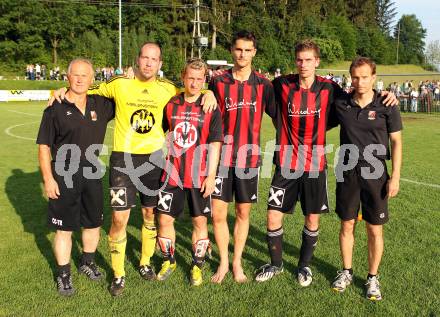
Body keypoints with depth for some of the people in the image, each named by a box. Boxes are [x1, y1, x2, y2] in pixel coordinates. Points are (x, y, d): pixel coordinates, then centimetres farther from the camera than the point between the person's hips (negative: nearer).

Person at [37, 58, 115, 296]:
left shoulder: (100, 105, 2)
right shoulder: (56, 108, -8)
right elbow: (44, 146, -7)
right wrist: (48, 179, -11)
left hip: (91, 173, 4)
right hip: (64, 175, -4)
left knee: (93, 223, 16)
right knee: (65, 229, 4)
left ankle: (87, 262, 38)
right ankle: (64, 274, 22)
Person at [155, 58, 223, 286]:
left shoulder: (211, 108, -4)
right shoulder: (170, 105, 3)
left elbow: (215, 144, -6)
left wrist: (211, 175, -10)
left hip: (199, 177, -2)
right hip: (172, 173, 2)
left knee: (200, 221, 7)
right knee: (164, 218, 5)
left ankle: (197, 266, 24)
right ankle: (169, 261, 28)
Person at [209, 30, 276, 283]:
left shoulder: (263, 84, 0)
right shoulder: (219, 82, 1)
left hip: (249, 157, 0)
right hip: (222, 157, 0)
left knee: (243, 212, 10)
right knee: (218, 214, 0)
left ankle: (237, 262, 27)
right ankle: (223, 262, 21)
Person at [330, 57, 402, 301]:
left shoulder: (386, 106, -5)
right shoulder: (341, 104, 0)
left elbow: (396, 142, -2)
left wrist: (395, 177, -6)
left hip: (374, 173, -2)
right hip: (347, 171, 2)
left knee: (375, 229, 6)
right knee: (347, 225, 11)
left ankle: (372, 278, 23)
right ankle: (346, 272, 28)